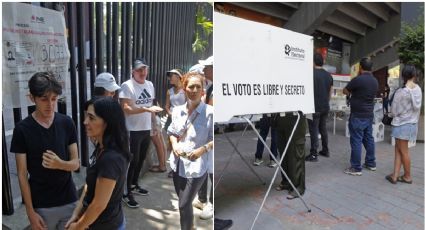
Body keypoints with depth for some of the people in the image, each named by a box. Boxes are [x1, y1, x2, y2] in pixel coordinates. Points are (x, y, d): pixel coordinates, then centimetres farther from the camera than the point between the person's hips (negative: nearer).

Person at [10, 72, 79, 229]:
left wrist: (59, 164, -21)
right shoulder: (22, 129, -10)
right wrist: (30, 211, -7)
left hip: (69, 202, 2)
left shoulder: (67, 123, -4)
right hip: (41, 206, -2)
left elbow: (76, 163, 0)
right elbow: (22, 174, -6)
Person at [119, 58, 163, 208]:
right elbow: (126, 109, -24)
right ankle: (126, 193, 14)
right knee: (133, 161, 0)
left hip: (147, 129, 7)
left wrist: (154, 124, 12)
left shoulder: (150, 85, 9)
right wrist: (146, 109, -33)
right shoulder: (127, 86, -14)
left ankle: (134, 185, 37)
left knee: (141, 159, 18)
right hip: (133, 131, -7)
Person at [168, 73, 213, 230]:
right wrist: (174, 145, -6)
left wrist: (203, 149, -26)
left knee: (184, 204, -1)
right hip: (178, 163, 6)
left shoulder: (209, 112, -16)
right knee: (184, 202, 21)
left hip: (197, 166, -6)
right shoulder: (177, 111, 2)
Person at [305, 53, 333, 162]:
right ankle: (325, 150, 26)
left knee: (314, 130, -2)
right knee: (323, 128, 17)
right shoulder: (329, 75, 8)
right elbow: (330, 93, 14)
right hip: (325, 107, 7)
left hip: (315, 107, -7)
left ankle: (313, 154, 1)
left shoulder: (312, 73, -12)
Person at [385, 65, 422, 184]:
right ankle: (395, 175, 13)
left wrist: (395, 114, 9)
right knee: (398, 149, 13)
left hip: (402, 124, -6)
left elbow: (393, 112, -12)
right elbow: (418, 108, 6)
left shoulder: (400, 92, -20)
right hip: (413, 123, 6)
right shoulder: (418, 89, -2)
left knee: (403, 151, 8)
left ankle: (407, 176, 23)